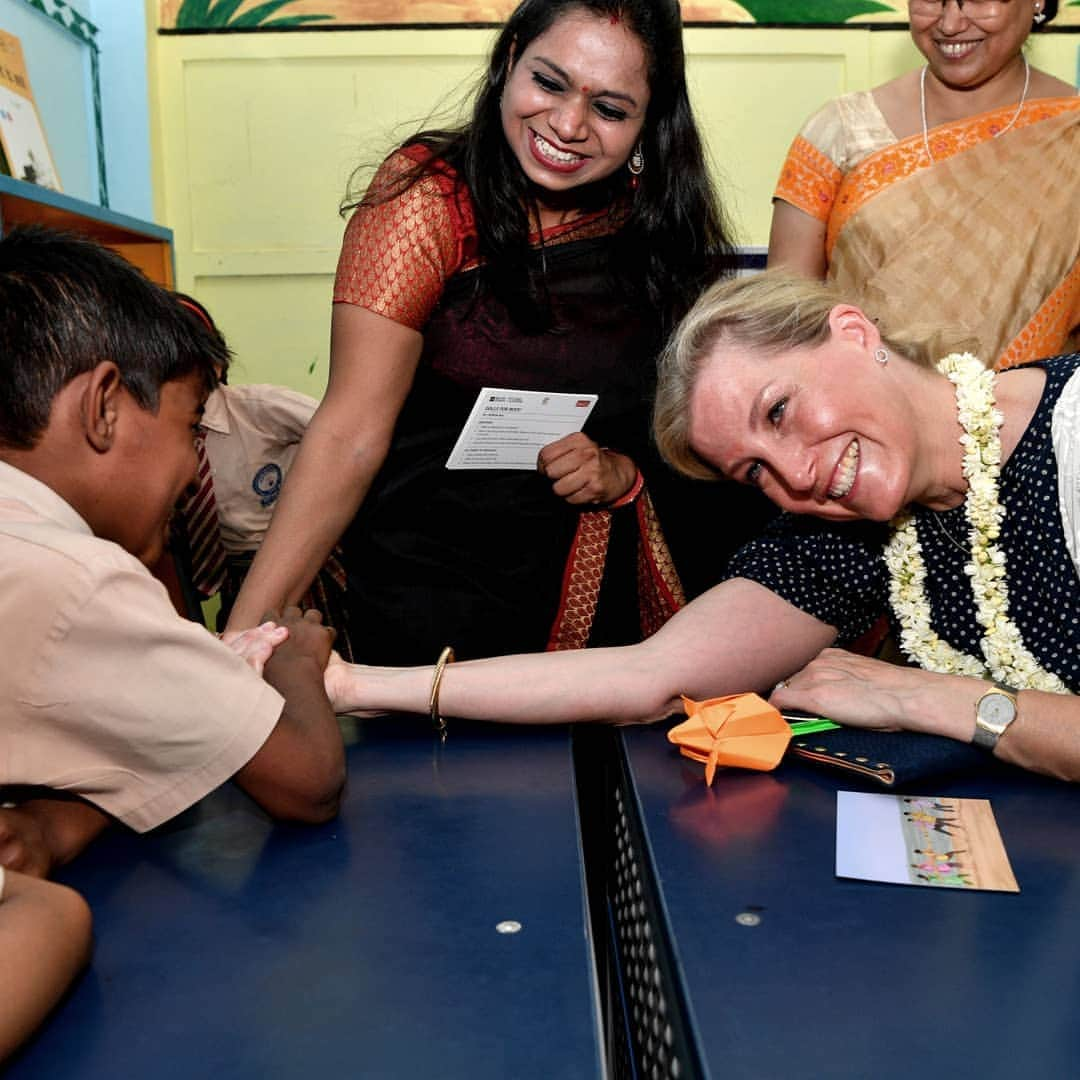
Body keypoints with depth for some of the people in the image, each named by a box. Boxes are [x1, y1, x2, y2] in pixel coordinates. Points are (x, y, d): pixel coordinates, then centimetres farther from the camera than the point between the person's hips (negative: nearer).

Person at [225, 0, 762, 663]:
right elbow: (351, 436, -19)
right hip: (429, 589, -3)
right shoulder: (427, 198, -13)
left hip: (596, 594, 4)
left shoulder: (659, 228, -1)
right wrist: (245, 632, -25)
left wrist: (624, 470, -14)